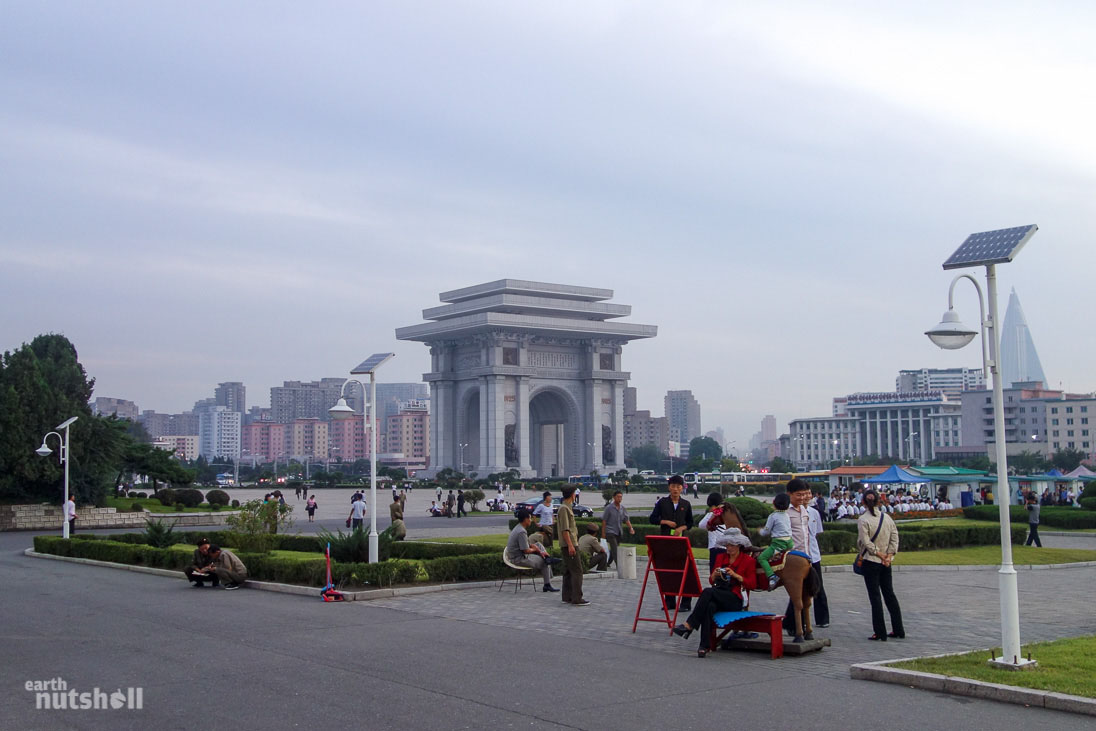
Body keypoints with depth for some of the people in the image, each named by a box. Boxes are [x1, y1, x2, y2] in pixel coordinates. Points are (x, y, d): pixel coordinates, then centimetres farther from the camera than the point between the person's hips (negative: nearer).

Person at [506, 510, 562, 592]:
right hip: (519, 559, -10)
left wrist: (540, 551, 1)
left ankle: (548, 558, -2)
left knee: (539, 545, 15)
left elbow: (529, 544, 15)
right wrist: (534, 550, -1)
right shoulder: (521, 532, -24)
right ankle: (547, 585, 8)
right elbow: (526, 550, -23)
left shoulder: (518, 528, 10)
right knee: (544, 562, 0)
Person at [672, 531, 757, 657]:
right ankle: (704, 646, -42)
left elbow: (752, 584, 0)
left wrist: (735, 575, -12)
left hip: (735, 600, -4)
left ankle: (688, 626, -36)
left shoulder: (748, 560, 5)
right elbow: (711, 581, 21)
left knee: (708, 591, -34)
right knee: (710, 606, -36)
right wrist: (715, 574, -2)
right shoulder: (720, 557, 19)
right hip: (718, 597, 4)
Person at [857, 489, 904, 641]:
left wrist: (879, 554, -10)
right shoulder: (887, 517, 3)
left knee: (875, 596, -1)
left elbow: (866, 542, -18)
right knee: (889, 594, 14)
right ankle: (898, 630, 17)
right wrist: (889, 555, -4)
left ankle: (880, 633, -1)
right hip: (886, 563, 5)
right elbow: (894, 537, 0)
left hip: (871, 561, -5)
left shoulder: (863, 519, -13)